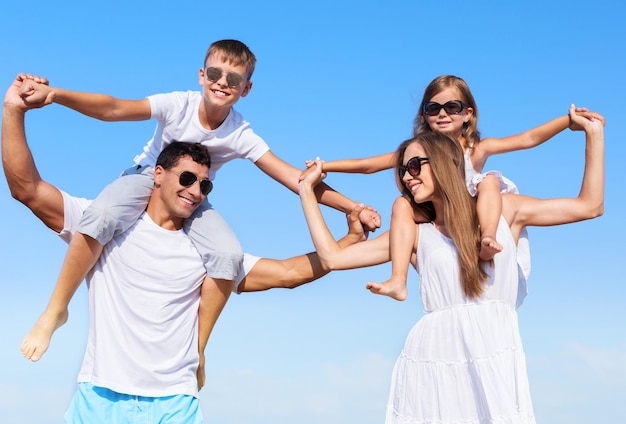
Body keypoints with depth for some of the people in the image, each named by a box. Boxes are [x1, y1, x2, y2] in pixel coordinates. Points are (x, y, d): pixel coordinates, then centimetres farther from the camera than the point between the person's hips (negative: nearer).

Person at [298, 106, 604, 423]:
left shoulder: (504, 210, 12)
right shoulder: (415, 235, 10)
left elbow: (589, 206, 13)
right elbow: (333, 257, 7)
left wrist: (594, 133, 11)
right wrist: (307, 190, 12)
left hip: (496, 363, 0)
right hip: (434, 364, 0)